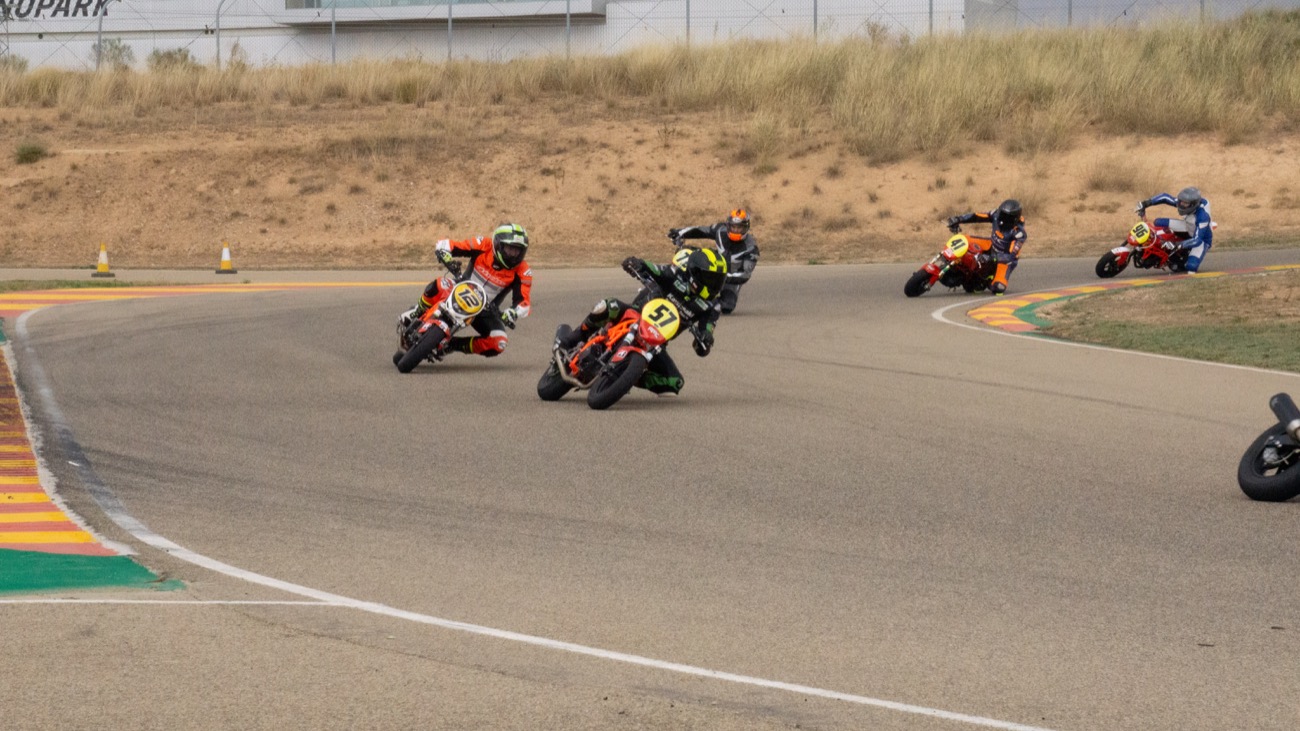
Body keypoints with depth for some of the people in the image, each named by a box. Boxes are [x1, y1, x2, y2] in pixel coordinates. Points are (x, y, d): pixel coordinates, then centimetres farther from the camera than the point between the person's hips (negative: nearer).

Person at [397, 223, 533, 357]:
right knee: (440, 286, -35)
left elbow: (524, 303, -18)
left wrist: (511, 314, -40)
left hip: (486, 310, 2)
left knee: (498, 344, -24)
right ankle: (417, 312, -4)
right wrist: (448, 260, -37)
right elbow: (443, 245, -14)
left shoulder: (521, 272, -15)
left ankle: (454, 344, -1)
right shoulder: (484, 246, -16)